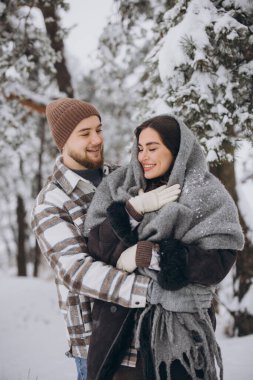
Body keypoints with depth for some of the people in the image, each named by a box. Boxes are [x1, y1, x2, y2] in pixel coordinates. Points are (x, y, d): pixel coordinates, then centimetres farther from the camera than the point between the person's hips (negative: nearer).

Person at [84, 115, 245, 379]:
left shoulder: (207, 196, -4)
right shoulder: (120, 186, 5)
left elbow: (218, 262, -14)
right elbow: (95, 245, -3)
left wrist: (147, 254, -18)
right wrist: (134, 208, -17)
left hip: (179, 324, -2)